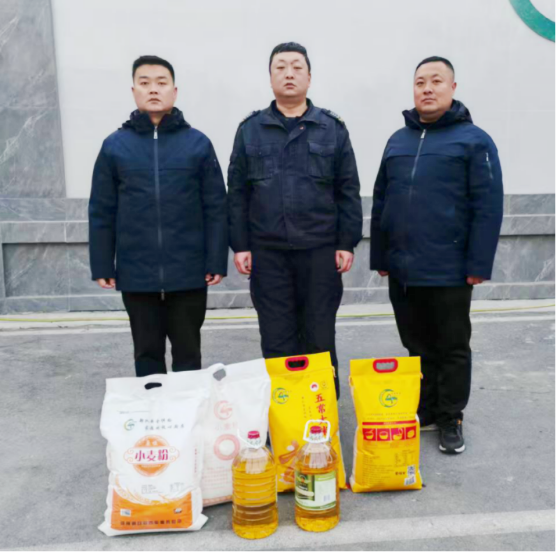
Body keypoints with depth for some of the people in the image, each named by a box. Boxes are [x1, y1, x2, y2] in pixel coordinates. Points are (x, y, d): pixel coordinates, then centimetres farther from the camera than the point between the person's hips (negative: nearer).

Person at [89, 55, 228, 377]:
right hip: (136, 274, 1)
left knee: (188, 352, 12)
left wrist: (217, 261, -4)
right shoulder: (115, 146, 4)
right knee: (147, 353, 14)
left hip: (189, 272, -1)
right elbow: (101, 212, 5)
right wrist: (102, 266, 2)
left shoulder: (198, 143, 1)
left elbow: (216, 208, 0)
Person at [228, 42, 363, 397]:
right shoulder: (250, 130, 7)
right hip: (267, 252, 1)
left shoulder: (333, 129, 5)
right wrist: (240, 245, 0)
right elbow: (237, 193, 6)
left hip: (320, 250, 0)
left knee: (320, 337, 8)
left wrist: (347, 244, -2)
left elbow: (348, 192, 4)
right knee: (276, 338, 8)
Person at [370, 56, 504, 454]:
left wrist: (479, 264, -13)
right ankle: (423, 413, 31)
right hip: (402, 271, 5)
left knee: (453, 350, 8)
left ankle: (451, 420, 23)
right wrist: (380, 256, 10)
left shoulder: (473, 140, -3)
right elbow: (381, 203, 13)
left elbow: (488, 208, -9)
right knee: (418, 348, 16)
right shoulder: (398, 141, 12)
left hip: (449, 271, -5)